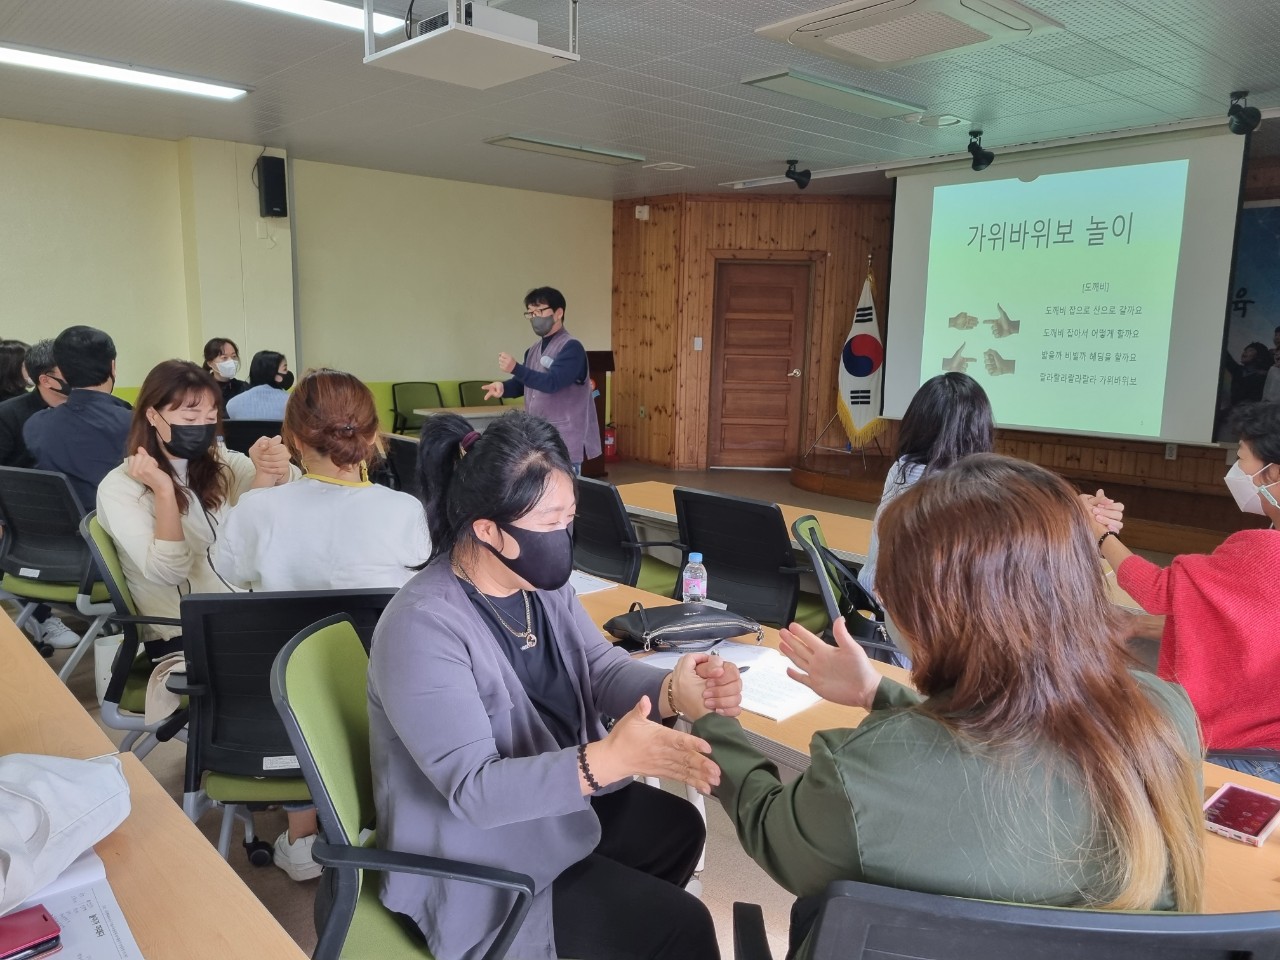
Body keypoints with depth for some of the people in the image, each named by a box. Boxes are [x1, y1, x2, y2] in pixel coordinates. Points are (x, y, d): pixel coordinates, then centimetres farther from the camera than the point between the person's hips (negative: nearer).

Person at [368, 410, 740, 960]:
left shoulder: (540, 579, -5)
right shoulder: (422, 629, -31)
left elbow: (602, 669, -6)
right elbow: (473, 789, -34)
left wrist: (674, 692, -27)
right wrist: (613, 758, -44)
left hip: (559, 801, 8)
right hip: (481, 864, -8)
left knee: (679, 827, 20)